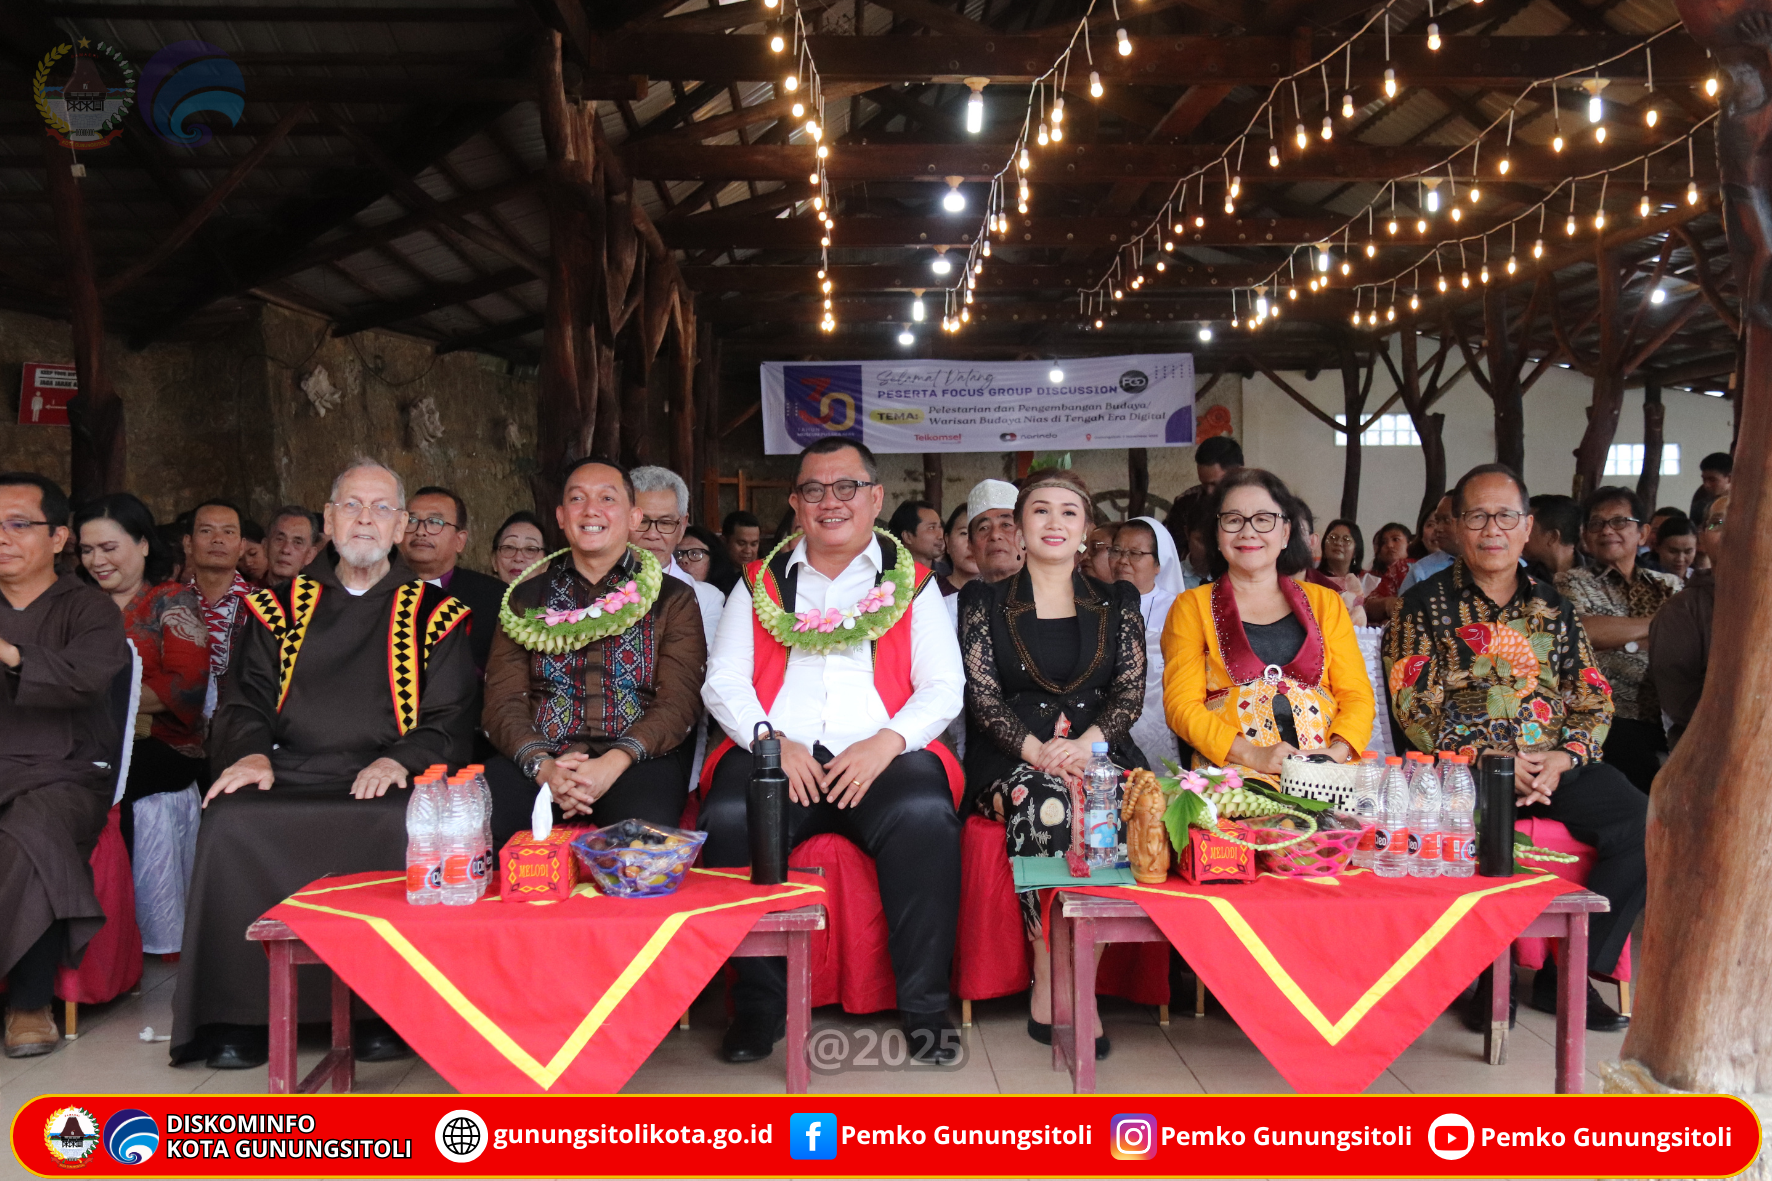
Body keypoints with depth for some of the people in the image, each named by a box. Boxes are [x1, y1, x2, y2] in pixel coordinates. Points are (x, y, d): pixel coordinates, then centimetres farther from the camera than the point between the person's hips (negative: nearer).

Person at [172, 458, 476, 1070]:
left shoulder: (434, 613, 14)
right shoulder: (281, 607, 21)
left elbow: (449, 718, 6)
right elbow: (246, 698, 15)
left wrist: (402, 760, -13)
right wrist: (251, 750, -7)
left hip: (385, 785, -2)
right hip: (289, 775, 3)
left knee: (402, 826, -35)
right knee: (228, 821, -28)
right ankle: (239, 1013, -16)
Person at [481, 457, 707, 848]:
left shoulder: (673, 599, 13)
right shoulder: (526, 597, 19)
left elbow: (678, 702, 1)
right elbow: (504, 702, 8)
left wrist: (613, 763, -17)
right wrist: (542, 765, -13)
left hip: (635, 760, -2)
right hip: (540, 760, 2)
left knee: (647, 831, -37)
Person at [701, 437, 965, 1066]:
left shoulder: (912, 583, 17)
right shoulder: (760, 583, 19)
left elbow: (943, 686, 8)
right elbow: (723, 682, 11)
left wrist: (886, 742, -11)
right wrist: (771, 741, -8)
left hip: (881, 756, -1)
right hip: (776, 753, 1)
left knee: (926, 816, -32)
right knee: (730, 817, -31)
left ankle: (924, 1007, -17)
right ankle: (759, 1004, -13)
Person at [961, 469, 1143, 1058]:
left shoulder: (1117, 602, 17)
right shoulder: (986, 601, 12)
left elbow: (1131, 689, 6)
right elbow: (982, 694, 1)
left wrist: (1088, 743, -15)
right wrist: (1035, 750, -16)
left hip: (1099, 749, 1)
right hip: (1011, 756, -1)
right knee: (1043, 800, -36)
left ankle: (1054, 990, -25)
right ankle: (1056, 986, -26)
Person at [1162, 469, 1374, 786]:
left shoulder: (1325, 602, 20)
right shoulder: (1192, 606, 13)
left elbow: (1357, 695, 13)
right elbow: (1182, 706, 3)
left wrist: (1336, 752, -8)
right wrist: (1253, 754, -12)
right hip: (1233, 776, -2)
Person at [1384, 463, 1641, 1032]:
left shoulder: (1553, 607, 18)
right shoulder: (1426, 604, 6)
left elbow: (1594, 698, 12)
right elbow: (1414, 706, -4)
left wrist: (1564, 758, -8)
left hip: (1557, 764, 4)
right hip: (1464, 766, -4)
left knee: (1647, 827, -20)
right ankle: (1492, 969, -10)